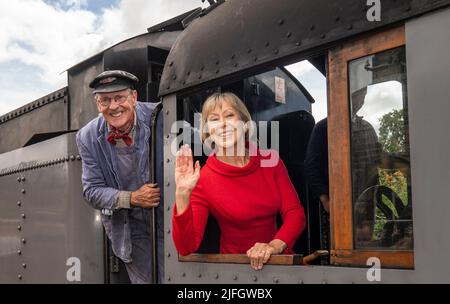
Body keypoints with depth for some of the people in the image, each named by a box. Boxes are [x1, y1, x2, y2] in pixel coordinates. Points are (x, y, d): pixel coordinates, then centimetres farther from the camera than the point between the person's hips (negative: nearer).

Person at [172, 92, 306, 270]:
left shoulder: (270, 159, 1)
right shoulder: (203, 180, -8)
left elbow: (295, 212, -2)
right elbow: (186, 248, -14)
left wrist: (275, 245, -20)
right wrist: (182, 195, -26)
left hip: (279, 260, 2)